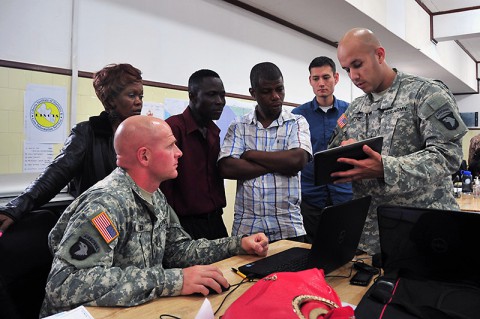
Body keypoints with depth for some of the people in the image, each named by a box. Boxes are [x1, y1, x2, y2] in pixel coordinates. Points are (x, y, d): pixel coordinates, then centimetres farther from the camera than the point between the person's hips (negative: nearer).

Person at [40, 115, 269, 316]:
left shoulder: (155, 197, 3)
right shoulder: (107, 202, -24)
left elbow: (178, 250, 12)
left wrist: (238, 245, 0)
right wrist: (171, 280, -34)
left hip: (136, 310, 7)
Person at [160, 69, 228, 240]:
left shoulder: (215, 131, 10)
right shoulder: (173, 128, -15)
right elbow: (163, 184, -16)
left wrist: (217, 211, 10)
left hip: (215, 222, 7)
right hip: (187, 225, -7)